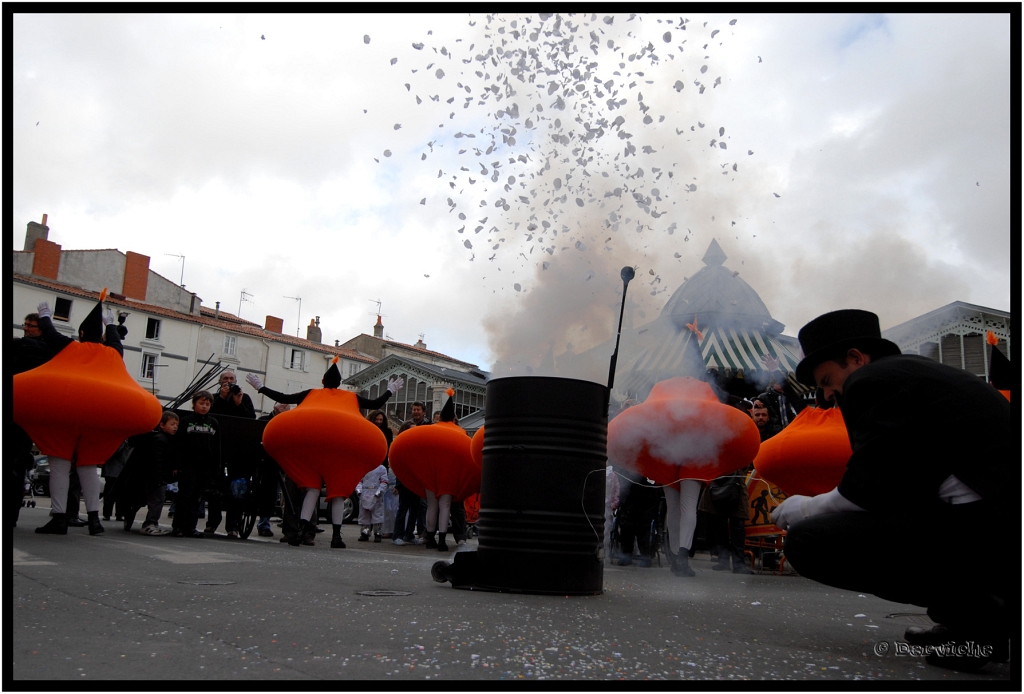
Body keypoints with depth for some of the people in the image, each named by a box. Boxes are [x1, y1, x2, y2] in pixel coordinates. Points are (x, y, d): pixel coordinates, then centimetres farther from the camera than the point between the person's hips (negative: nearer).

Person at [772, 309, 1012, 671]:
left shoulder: (872, 379, -6)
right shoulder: (915, 370, 23)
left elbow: (873, 485, -13)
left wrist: (810, 508, 3)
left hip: (979, 523, -10)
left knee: (807, 542, -13)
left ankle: (976, 605, -8)